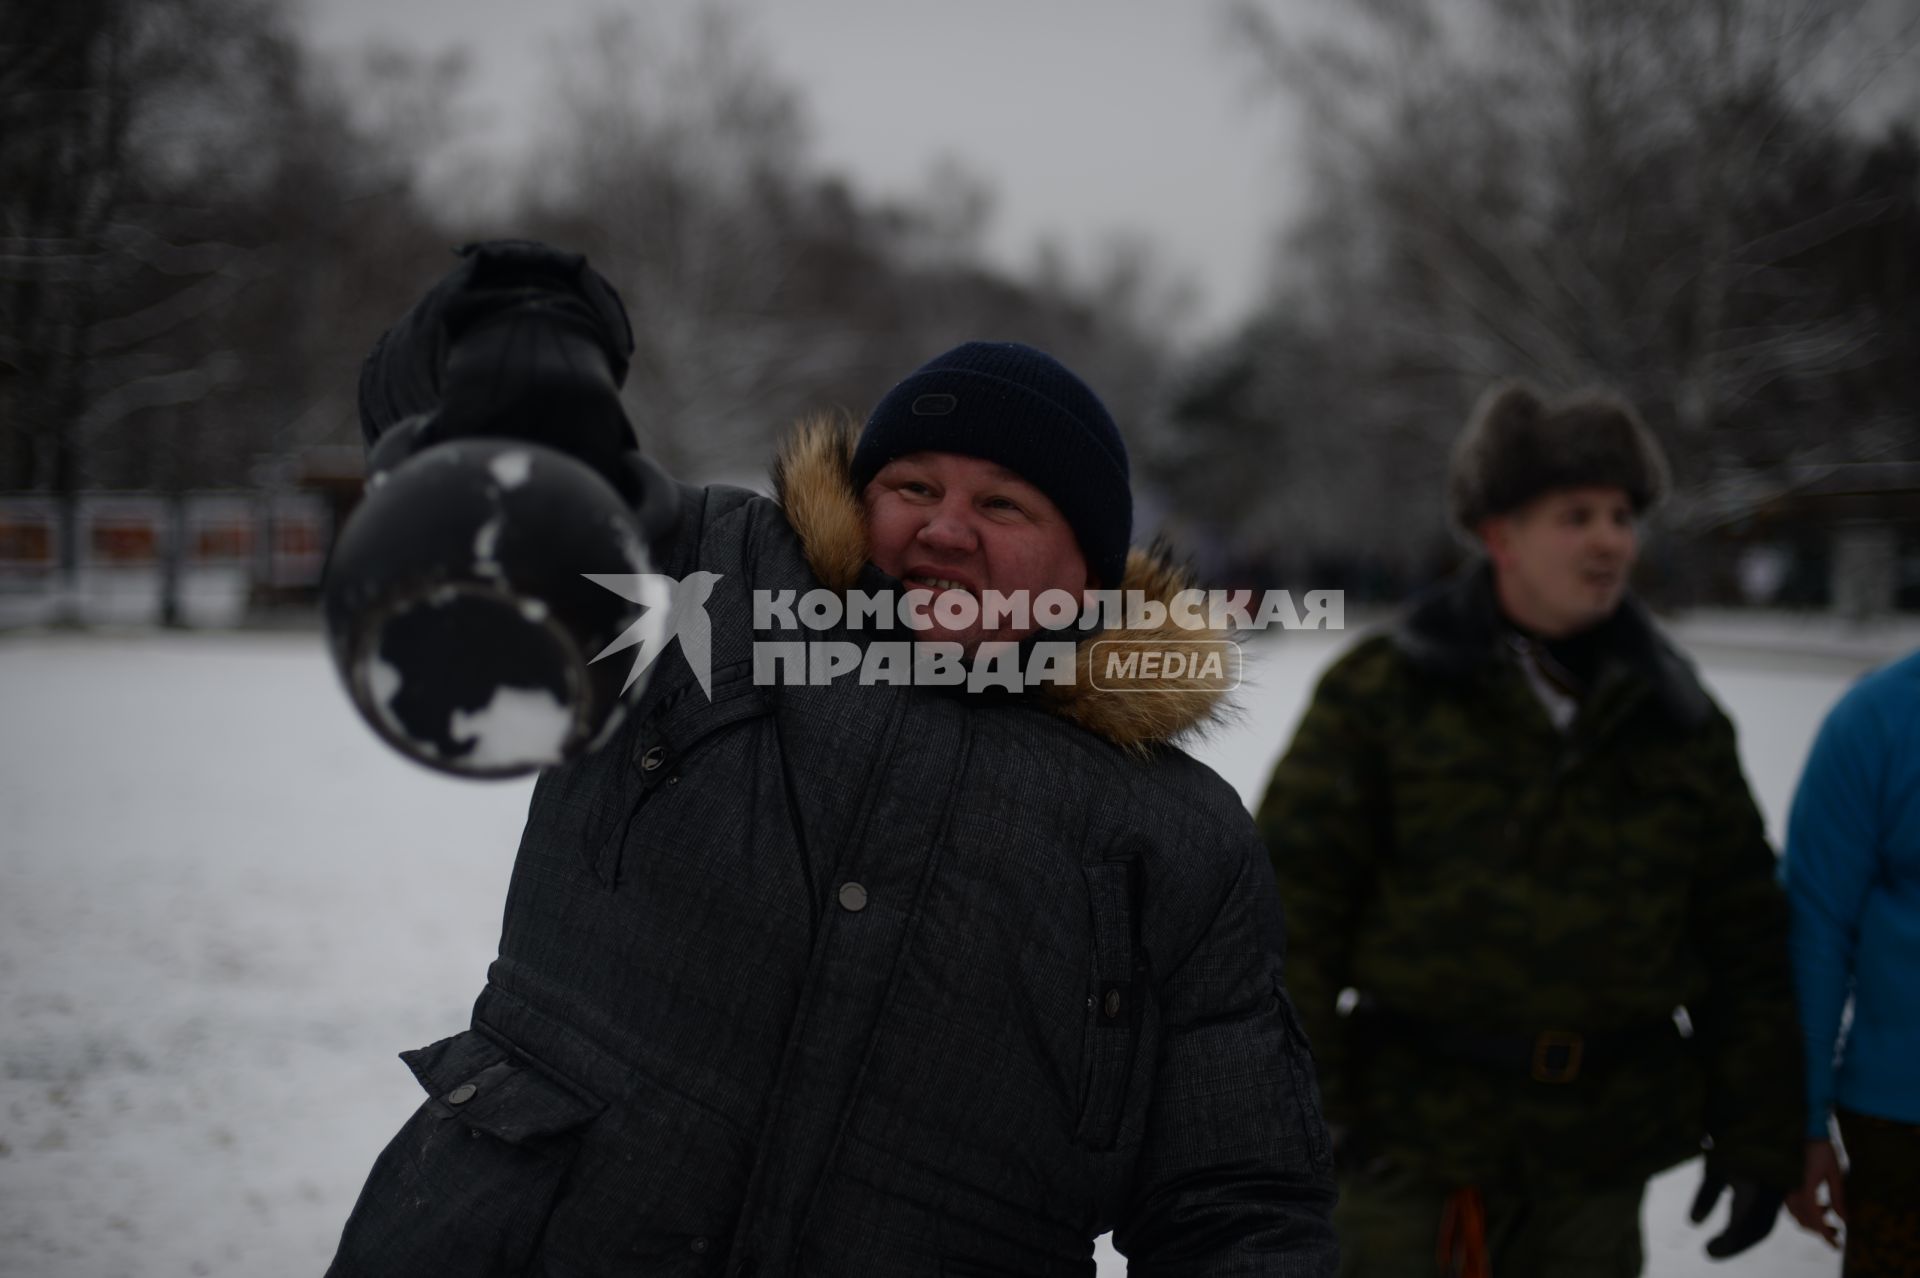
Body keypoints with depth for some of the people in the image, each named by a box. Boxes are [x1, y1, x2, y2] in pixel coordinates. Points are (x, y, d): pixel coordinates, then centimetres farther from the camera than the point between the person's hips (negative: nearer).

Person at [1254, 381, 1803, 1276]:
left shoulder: (1676, 722, 7)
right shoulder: (1381, 696, -4)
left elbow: (1744, 938, 10)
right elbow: (1291, 894, -6)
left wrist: (1757, 1140, 7)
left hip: (1599, 1147, 3)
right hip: (1413, 1135, -3)